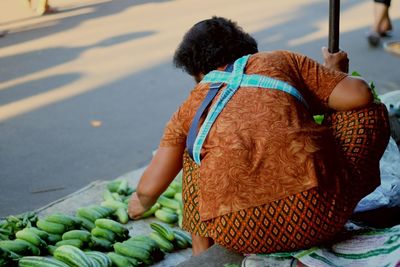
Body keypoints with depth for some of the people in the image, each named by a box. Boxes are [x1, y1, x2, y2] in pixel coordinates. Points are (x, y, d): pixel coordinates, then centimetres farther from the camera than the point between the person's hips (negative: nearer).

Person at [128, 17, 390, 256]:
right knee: (372, 112, 24)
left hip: (237, 231, 2)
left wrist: (142, 203, 46)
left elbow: (149, 187, 21)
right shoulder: (282, 61, 17)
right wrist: (333, 73, 33)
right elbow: (359, 95, 9)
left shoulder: (191, 107, 20)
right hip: (319, 215, -1)